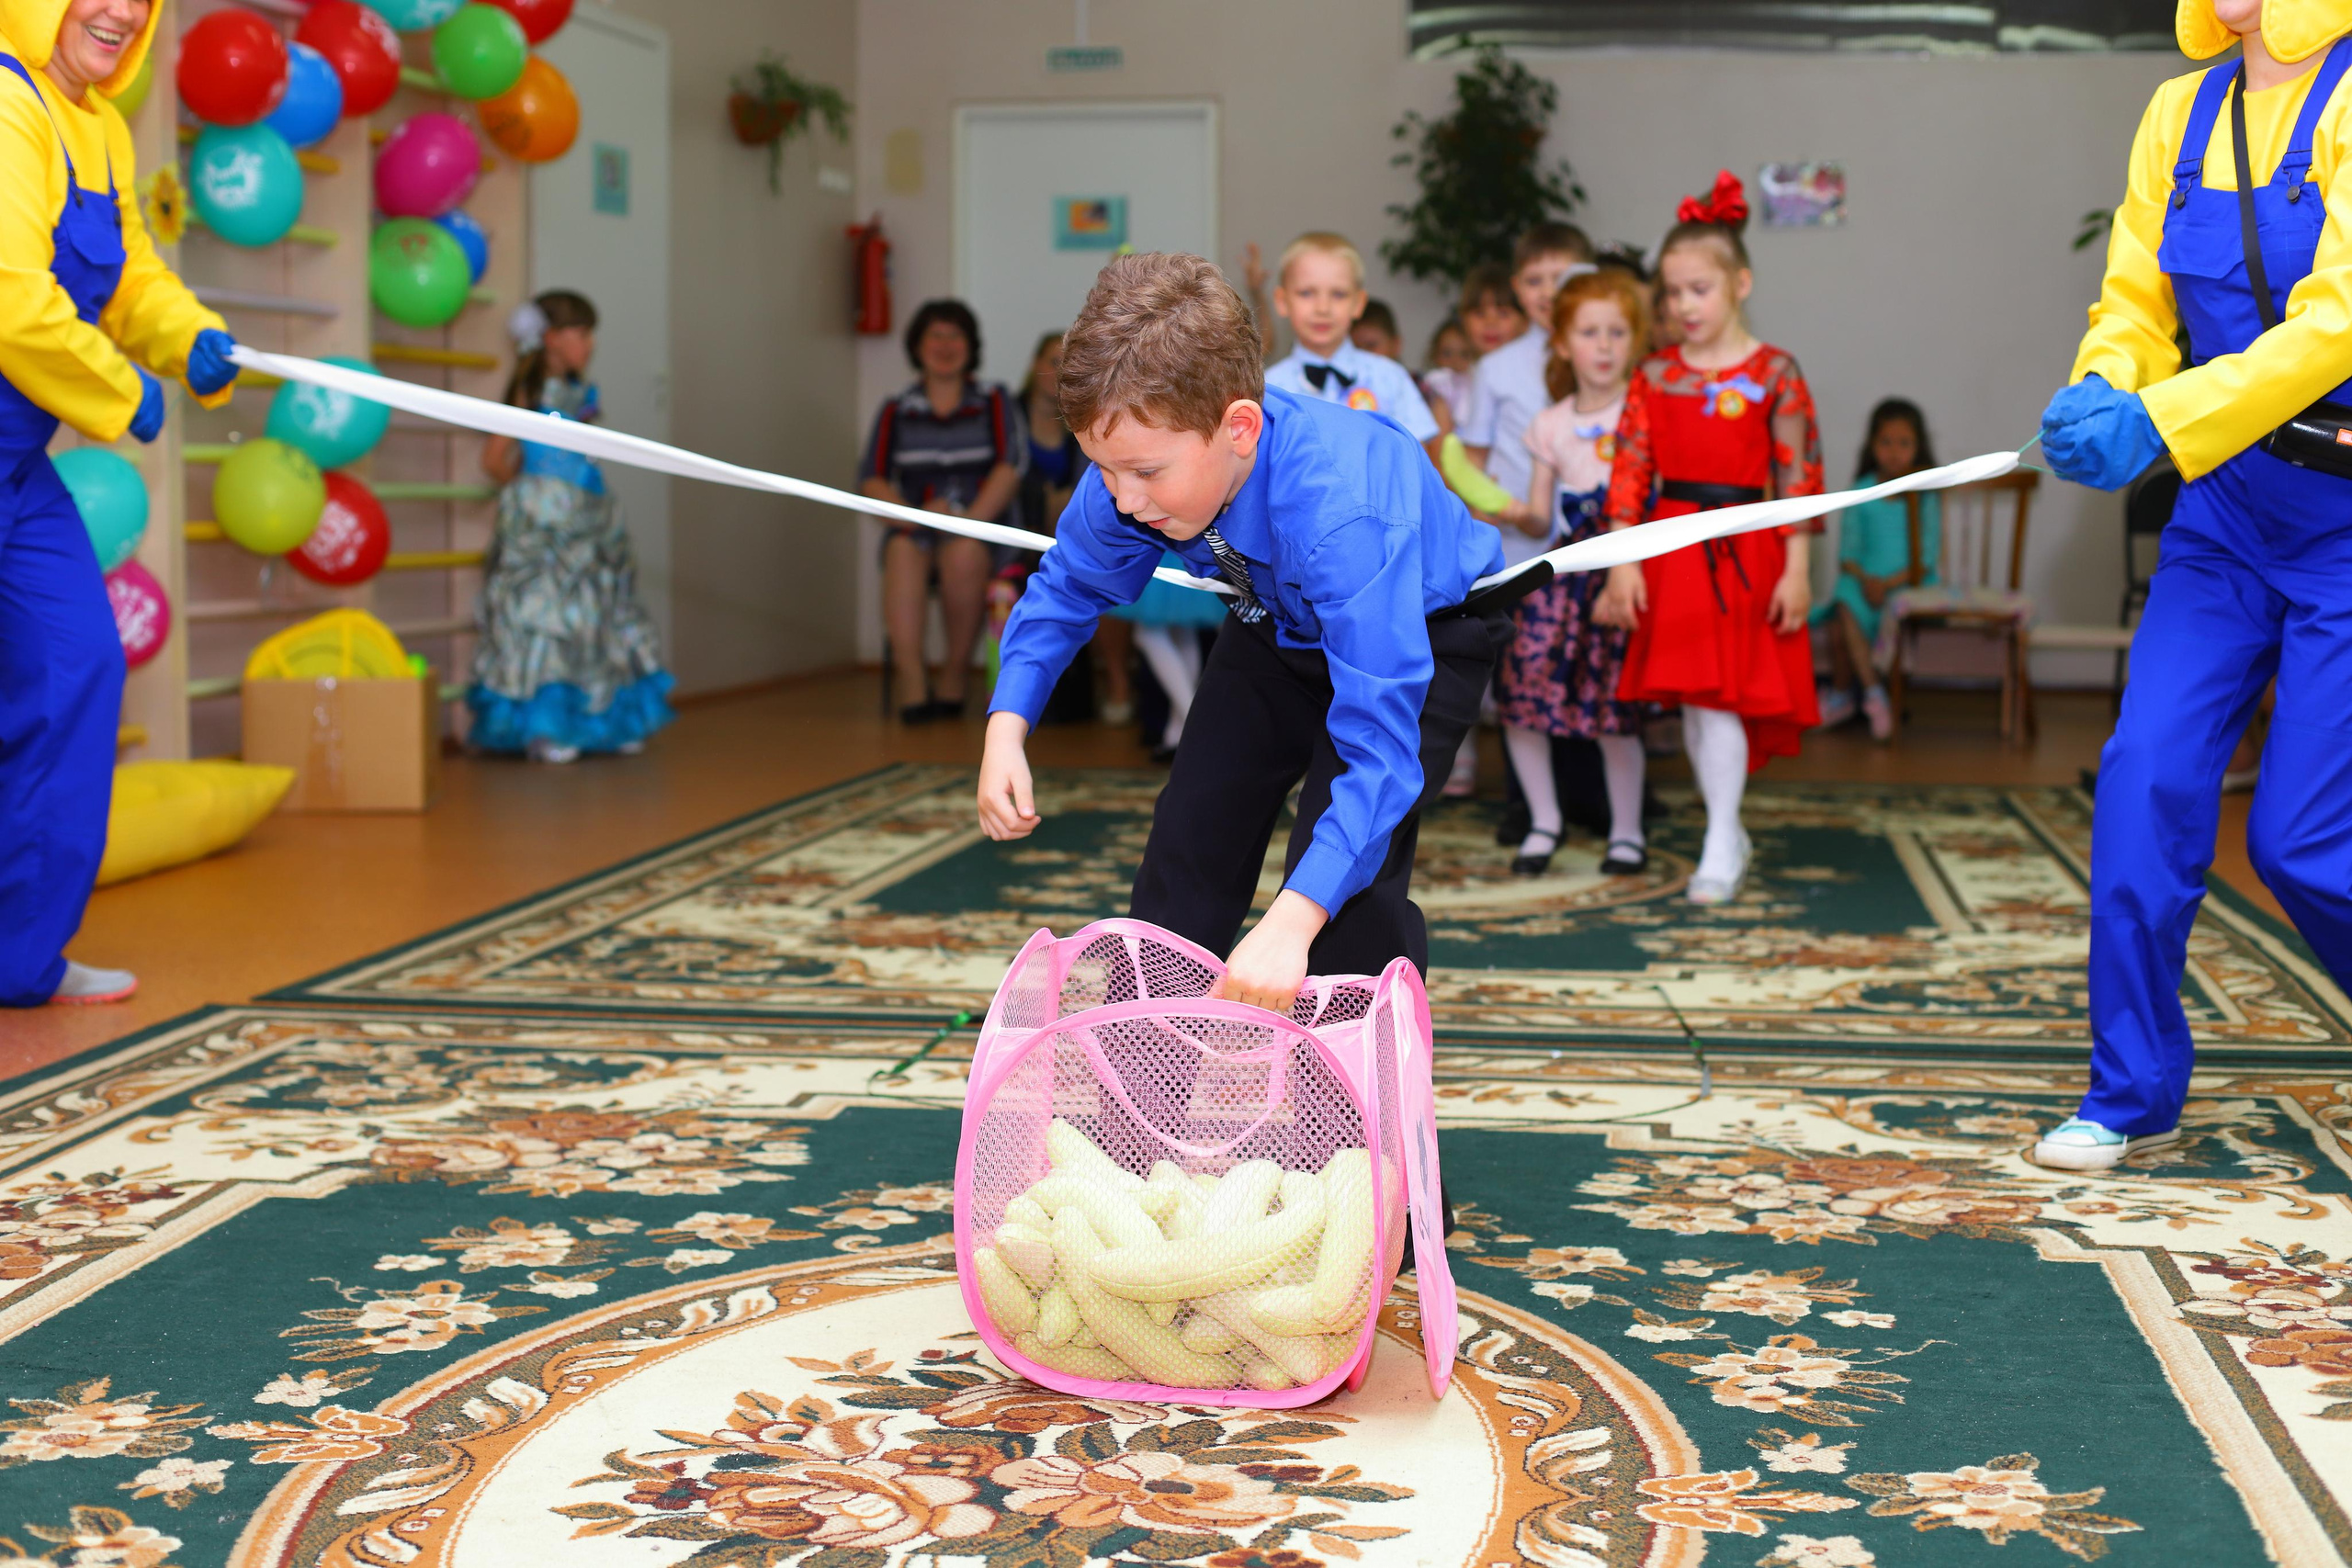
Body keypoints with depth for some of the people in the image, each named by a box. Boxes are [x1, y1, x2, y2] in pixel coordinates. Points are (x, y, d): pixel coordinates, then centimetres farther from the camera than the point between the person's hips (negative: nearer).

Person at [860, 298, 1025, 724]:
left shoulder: (996, 402, 13)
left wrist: (971, 519, -16)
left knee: (964, 553, -37)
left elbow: (1011, 464, -1)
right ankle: (911, 678, -43)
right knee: (903, 552, -34)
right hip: (916, 526, 1)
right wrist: (909, 515, -14)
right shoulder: (896, 412, 18)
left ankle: (956, 673, -24)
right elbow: (871, 477, 7)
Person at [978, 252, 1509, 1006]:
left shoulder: (1341, 514, -46)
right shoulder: (1136, 471, -28)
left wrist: (1292, 922, -56)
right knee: (1191, 834, 7)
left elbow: (1381, 745, -47)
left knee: (1348, 876, -22)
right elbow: (1069, 586, -6)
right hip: (1281, 626, 6)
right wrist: (1007, 728, -21)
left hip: (1424, 627, -6)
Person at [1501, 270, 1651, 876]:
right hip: (1566, 568, 4)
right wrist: (1515, 515, -12)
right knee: (1520, 684, -7)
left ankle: (1626, 831, 11)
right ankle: (1543, 822, 11)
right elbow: (1542, 519, 11)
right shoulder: (1551, 424, 13)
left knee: (1612, 700, -8)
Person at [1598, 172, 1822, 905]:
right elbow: (1631, 466, 3)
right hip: (1671, 544, 4)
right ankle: (1730, 832, 23)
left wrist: (1796, 568, -8)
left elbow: (1798, 473, -4)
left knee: (1719, 695, -9)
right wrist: (1622, 558, -4)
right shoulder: (1655, 374, 6)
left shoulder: (1773, 373, -3)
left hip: (1744, 548, -4)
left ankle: (1720, 849, -3)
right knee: (1692, 701, 7)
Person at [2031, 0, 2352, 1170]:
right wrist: (2098, 392, -17)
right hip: (2228, 506, 5)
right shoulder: (2181, 114, 5)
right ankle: (2134, 1093, 9)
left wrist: (2158, 422, -32)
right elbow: (2133, 305, 6)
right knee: (2145, 780, -5)